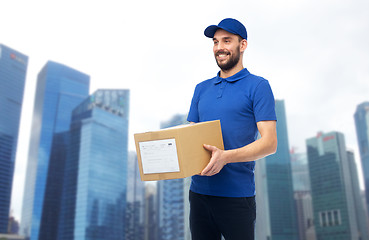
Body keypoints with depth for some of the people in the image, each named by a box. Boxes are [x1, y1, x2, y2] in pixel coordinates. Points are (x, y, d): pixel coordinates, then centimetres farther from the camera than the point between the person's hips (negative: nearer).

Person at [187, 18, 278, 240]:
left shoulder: (258, 86, -2)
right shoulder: (201, 89, 14)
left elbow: (270, 142, -10)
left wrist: (226, 156, -25)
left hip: (237, 195, -4)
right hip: (199, 192, 5)